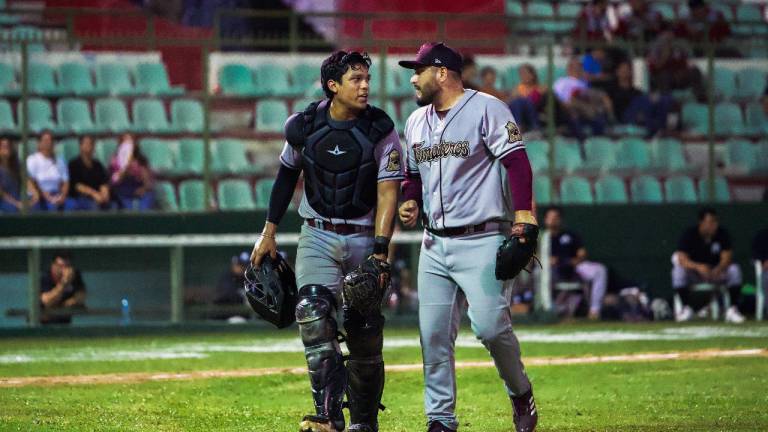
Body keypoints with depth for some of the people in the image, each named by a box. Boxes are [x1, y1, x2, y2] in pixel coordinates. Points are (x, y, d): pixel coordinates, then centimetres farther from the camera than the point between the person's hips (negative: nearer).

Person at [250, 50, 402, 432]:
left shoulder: (381, 131, -8)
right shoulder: (304, 127, -2)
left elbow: (387, 193, -12)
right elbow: (287, 175, 14)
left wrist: (379, 251, -22)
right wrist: (269, 233, 14)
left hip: (365, 239, 0)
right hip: (318, 237, 1)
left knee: (365, 335, 2)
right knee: (314, 314, -21)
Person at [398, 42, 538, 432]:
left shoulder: (485, 108, -5)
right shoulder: (416, 121, 17)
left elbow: (516, 161, -12)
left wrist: (523, 210, -23)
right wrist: (410, 202, 4)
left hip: (480, 240, -7)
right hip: (434, 244, 7)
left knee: (490, 324, -16)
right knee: (433, 334, 2)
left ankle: (520, 394, 8)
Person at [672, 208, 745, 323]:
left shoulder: (723, 234, -11)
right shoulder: (689, 234, -17)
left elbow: (727, 258, -18)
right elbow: (682, 259, -28)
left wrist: (718, 269, -43)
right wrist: (698, 267, -48)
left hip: (717, 271, 1)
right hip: (694, 273, -1)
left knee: (734, 269, -26)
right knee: (679, 269, -30)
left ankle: (733, 309, -23)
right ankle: (686, 308, -19)